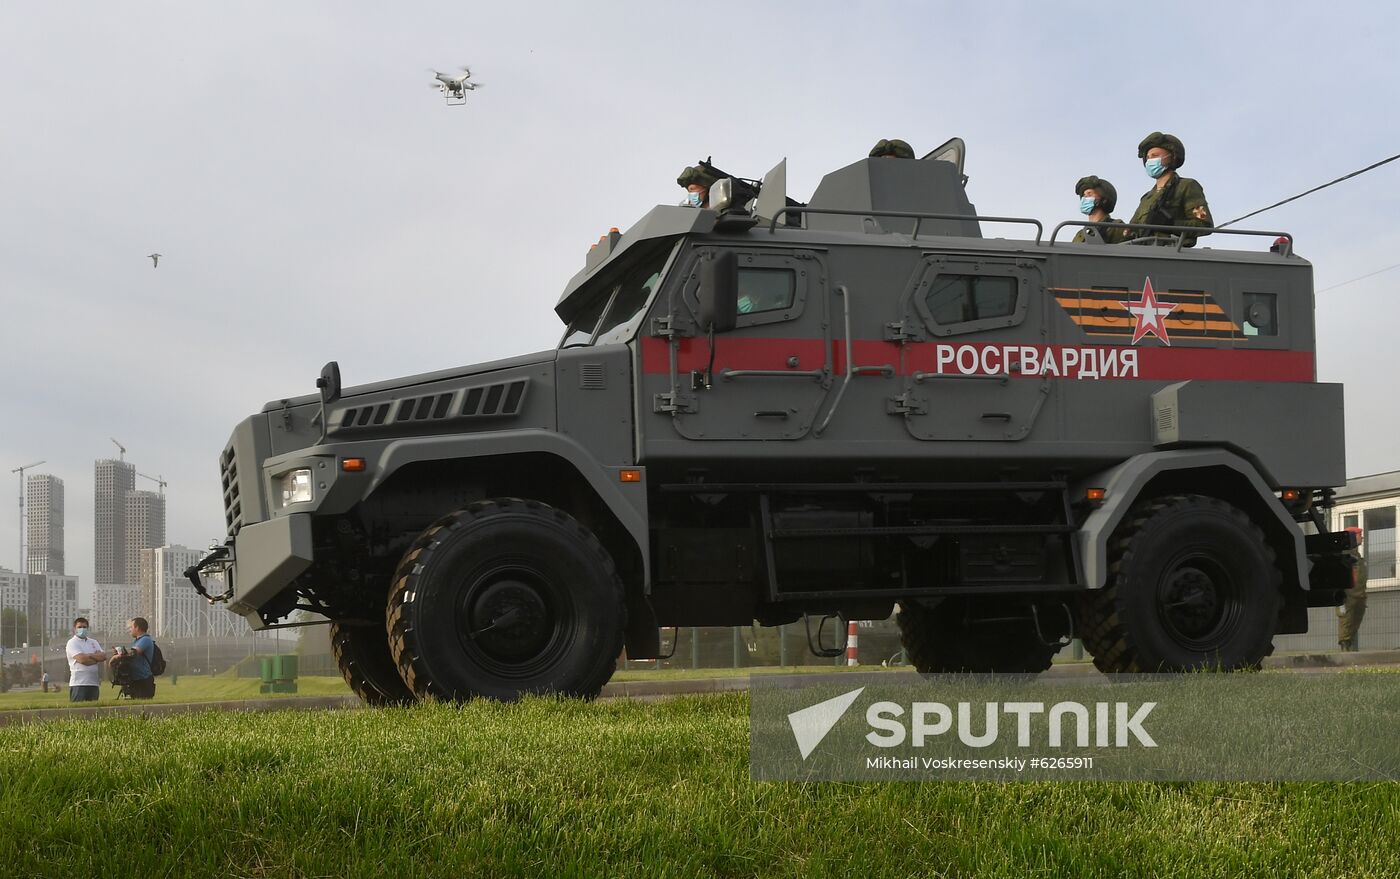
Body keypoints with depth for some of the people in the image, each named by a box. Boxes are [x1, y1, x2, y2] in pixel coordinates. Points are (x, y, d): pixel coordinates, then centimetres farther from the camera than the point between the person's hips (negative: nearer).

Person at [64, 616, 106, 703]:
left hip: (94, 683, 6)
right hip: (79, 683, -6)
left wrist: (89, 655, -9)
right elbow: (81, 659, -15)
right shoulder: (72, 643, 0)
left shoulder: (93, 642, 19)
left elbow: (104, 656, 4)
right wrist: (97, 658, -3)